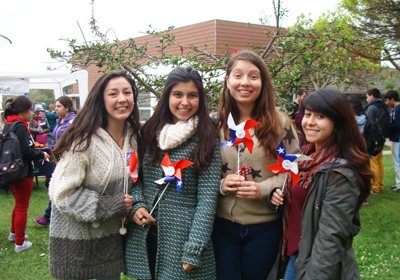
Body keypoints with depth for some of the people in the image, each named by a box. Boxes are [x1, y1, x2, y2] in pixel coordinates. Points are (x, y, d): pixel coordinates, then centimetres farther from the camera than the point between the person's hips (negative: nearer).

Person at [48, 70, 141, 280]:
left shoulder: (134, 137, 2)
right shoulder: (84, 141, -20)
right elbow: (62, 193, -20)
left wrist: (134, 205, -2)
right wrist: (110, 206, -20)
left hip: (112, 236, 6)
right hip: (75, 237, -6)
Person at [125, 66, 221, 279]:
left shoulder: (206, 140, -7)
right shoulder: (149, 132, 4)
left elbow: (207, 198, -11)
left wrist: (195, 250, -16)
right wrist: (137, 205, -6)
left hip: (182, 239, -3)